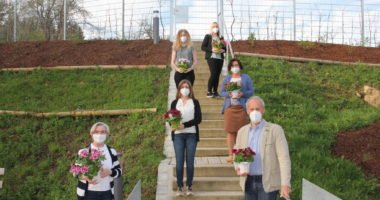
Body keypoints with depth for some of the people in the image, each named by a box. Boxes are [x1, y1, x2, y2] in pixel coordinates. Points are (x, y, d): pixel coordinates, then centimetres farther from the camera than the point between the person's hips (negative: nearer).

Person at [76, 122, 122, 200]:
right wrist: (85, 177, -24)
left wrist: (110, 172, -16)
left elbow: (118, 171, 6)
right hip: (88, 193, -2)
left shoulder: (112, 152, 5)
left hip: (106, 193, 3)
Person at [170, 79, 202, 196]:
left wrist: (184, 125, -15)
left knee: (190, 162, 2)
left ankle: (189, 186, 10)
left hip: (191, 135, 0)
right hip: (178, 135, 0)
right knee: (179, 162, 0)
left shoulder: (195, 102, 7)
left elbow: (198, 119, -3)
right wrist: (173, 125, -17)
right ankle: (180, 187, 6)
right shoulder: (175, 102, 11)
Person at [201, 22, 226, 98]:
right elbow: (203, 47, -2)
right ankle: (209, 92, -9)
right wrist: (211, 50, -15)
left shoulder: (221, 38, 17)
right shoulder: (208, 36, 5)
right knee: (213, 74, -16)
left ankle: (215, 92, 8)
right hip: (211, 58, -5)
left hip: (220, 58, 5)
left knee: (217, 75, 2)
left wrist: (222, 50, -4)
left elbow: (224, 48, 20)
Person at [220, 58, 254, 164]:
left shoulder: (246, 78, 11)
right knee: (230, 131, -3)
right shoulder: (227, 78, 15)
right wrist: (229, 94, -9)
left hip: (242, 107, -1)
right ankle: (230, 154, 1)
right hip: (230, 107, 1)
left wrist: (242, 94, -12)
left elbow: (251, 91, 6)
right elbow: (222, 92, 12)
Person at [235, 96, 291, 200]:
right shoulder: (242, 131, 7)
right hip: (248, 182, 4)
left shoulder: (275, 130, -7)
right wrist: (238, 168, -6)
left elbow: (284, 157, -12)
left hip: (268, 183, -4)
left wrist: (285, 184, -21)